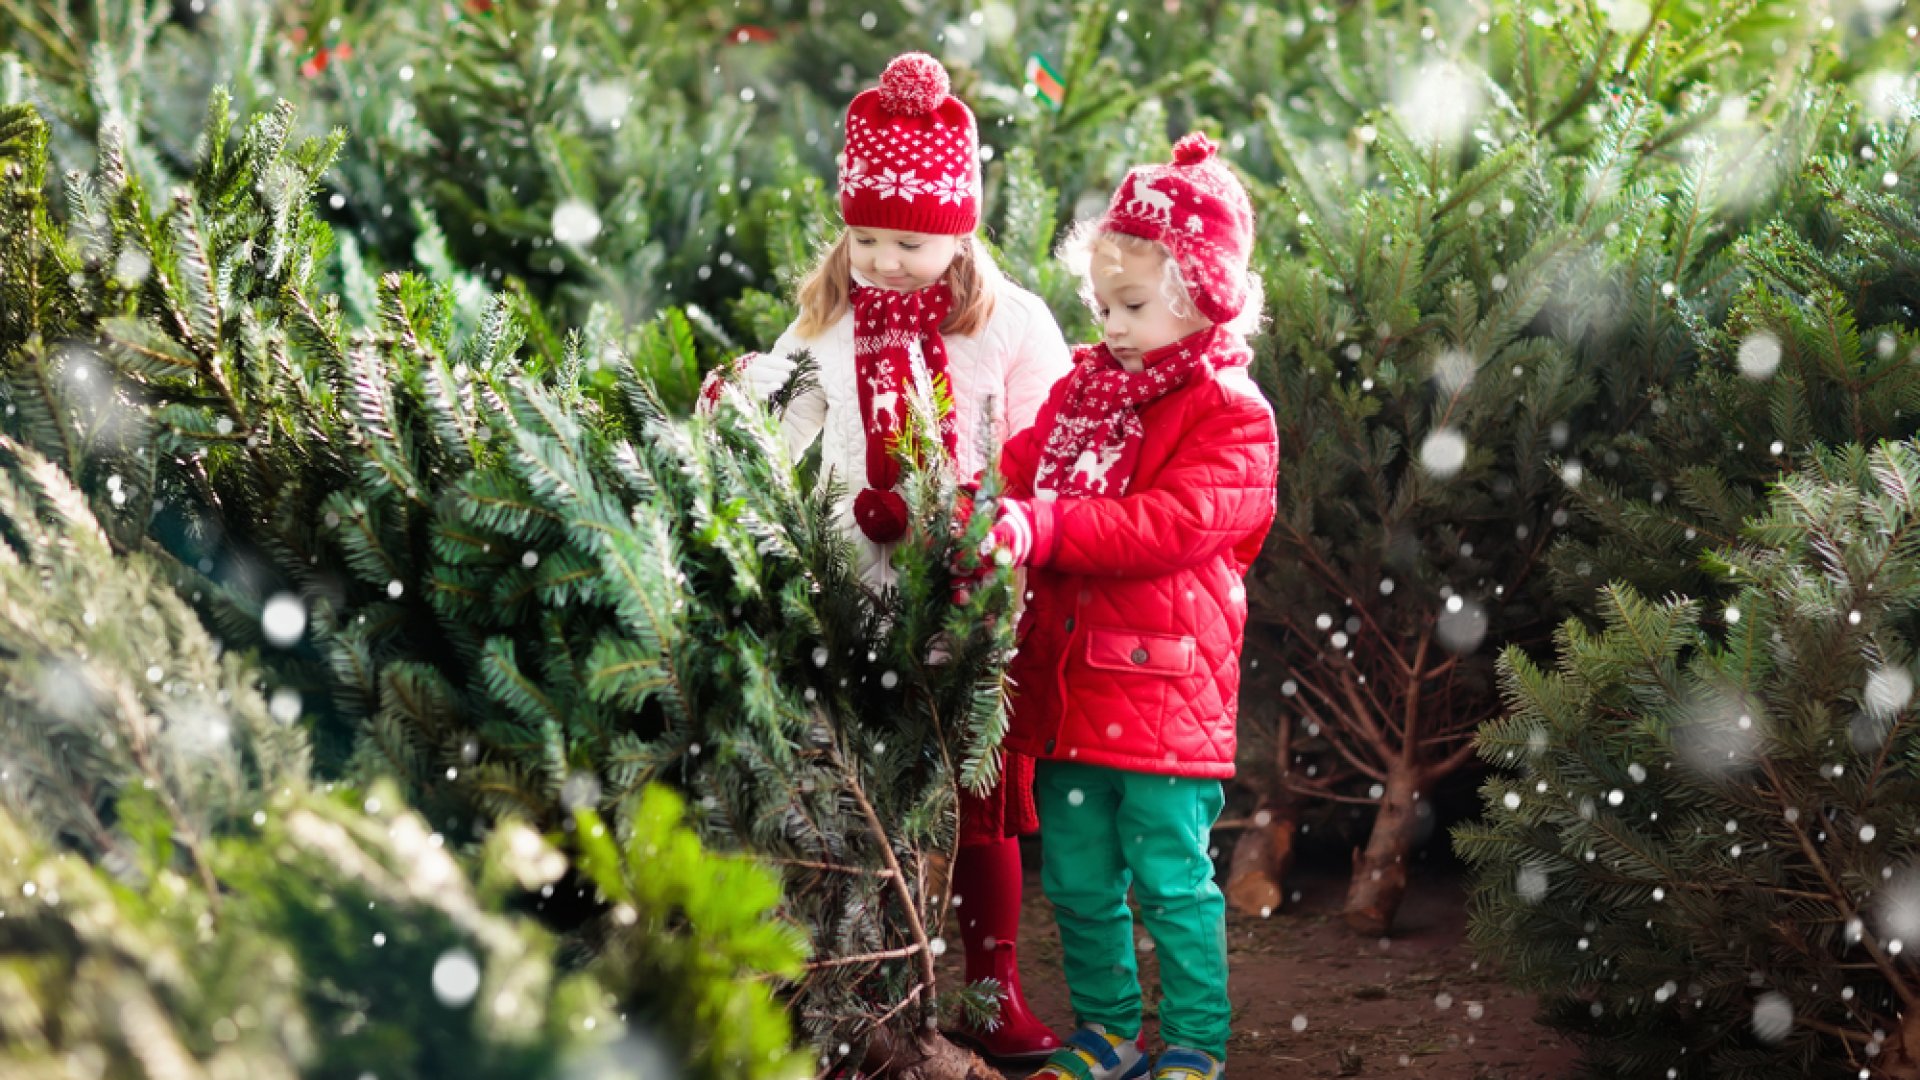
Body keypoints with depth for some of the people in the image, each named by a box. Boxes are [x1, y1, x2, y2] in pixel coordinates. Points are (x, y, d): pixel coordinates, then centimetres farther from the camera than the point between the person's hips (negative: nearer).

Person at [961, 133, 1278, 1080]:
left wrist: (1044, 528, -28)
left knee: (1172, 877, 1)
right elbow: (1022, 467, 15)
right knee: (1076, 877, 14)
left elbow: (1174, 523, -21)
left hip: (1163, 688, -7)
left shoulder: (1229, 415, -9)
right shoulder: (1082, 390, 14)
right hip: (1065, 681, 7)